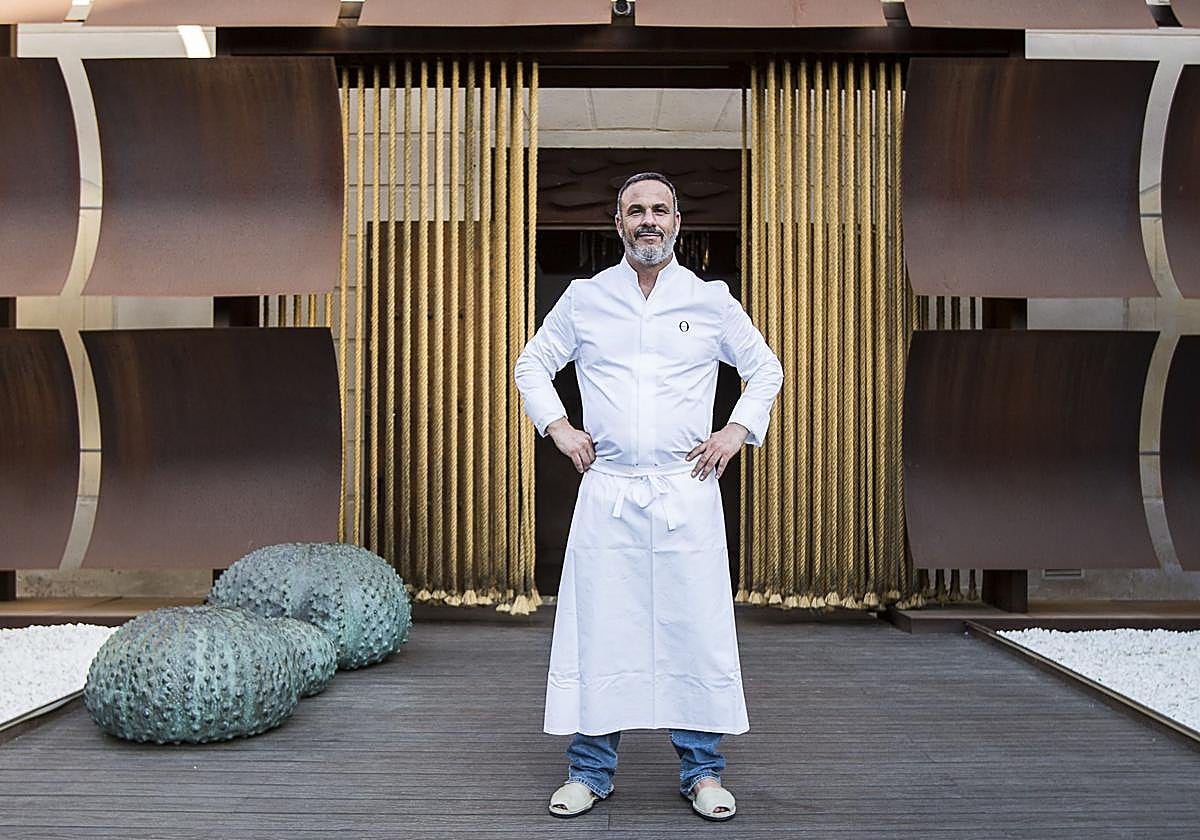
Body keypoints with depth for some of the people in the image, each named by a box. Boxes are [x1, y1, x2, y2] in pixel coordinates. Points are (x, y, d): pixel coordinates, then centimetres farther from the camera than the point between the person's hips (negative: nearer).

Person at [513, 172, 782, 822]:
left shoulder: (712, 301, 7)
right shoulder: (584, 299, 7)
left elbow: (765, 368, 18)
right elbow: (531, 363, 18)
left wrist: (737, 431, 5)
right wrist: (558, 427, 5)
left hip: (687, 491, 0)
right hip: (607, 492, 0)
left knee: (696, 629, 2)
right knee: (597, 629, 2)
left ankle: (702, 770, 18)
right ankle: (590, 770, 17)